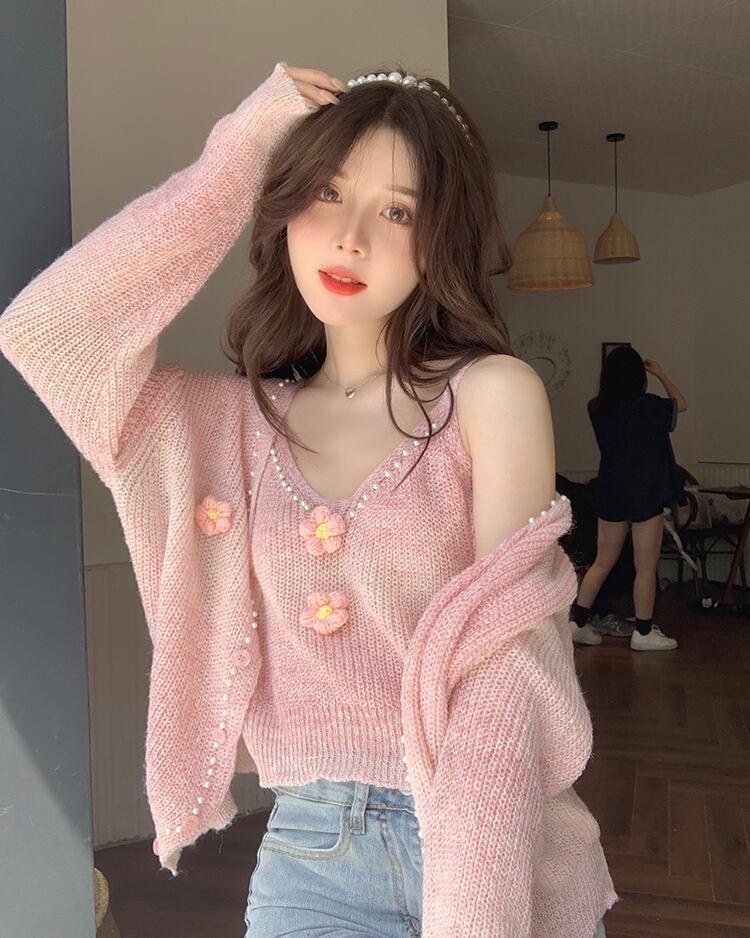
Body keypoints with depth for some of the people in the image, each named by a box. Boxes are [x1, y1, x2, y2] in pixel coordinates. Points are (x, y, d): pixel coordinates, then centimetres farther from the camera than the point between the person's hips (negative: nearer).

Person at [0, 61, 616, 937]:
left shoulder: (492, 392, -7)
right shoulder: (242, 421, 4)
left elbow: (507, 663, -13)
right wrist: (236, 156, -5)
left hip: (488, 842, -2)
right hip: (310, 846, 3)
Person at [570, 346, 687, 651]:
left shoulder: (596, 408, -1)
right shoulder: (648, 405, -12)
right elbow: (681, 404, 8)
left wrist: (619, 362, 24)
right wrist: (660, 374, 17)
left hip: (611, 494, 5)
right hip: (646, 494, -5)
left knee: (602, 563, 14)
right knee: (646, 568, 5)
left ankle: (578, 622, 14)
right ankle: (643, 633, 13)